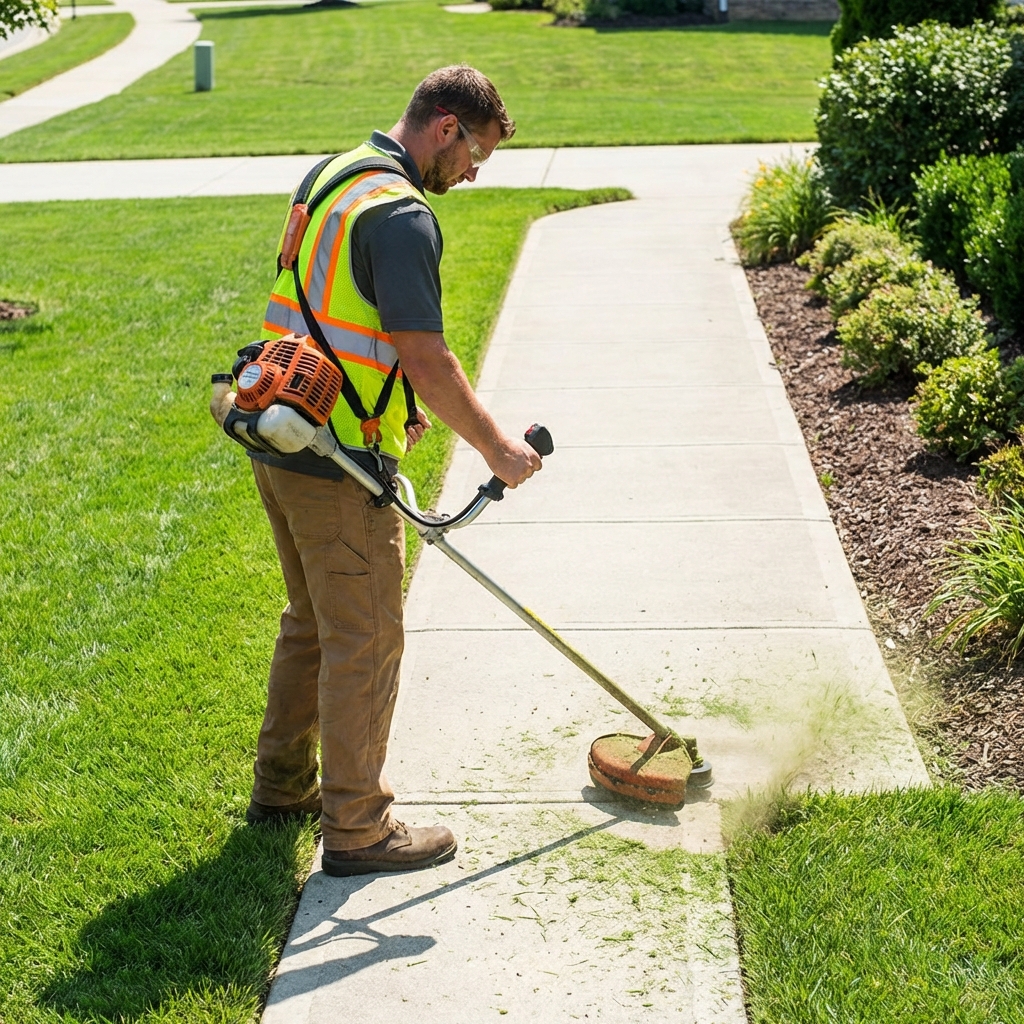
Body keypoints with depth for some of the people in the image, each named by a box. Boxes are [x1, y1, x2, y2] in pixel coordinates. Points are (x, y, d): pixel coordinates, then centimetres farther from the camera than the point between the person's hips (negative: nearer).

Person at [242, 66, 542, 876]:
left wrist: (394, 406, 21)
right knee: (365, 643, 2)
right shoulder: (401, 213, -20)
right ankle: (356, 828, 12)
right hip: (338, 465, -10)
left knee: (312, 623, 23)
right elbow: (425, 358, -24)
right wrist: (497, 448, -13)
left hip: (280, 442, 10)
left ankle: (283, 785, 35)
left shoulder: (333, 175, 11)